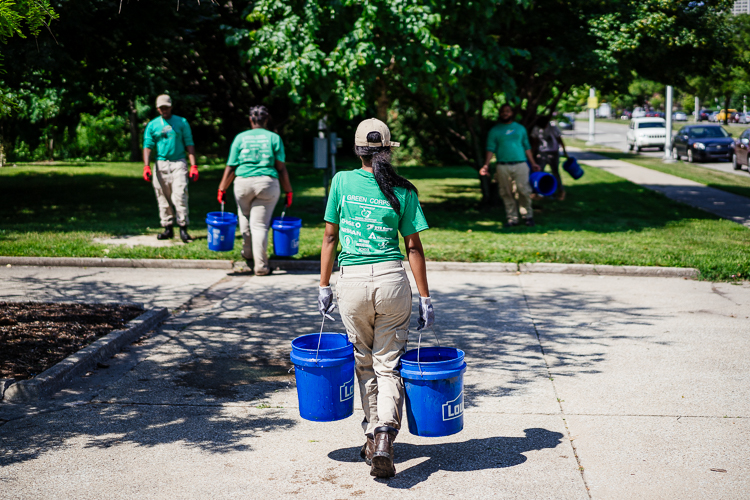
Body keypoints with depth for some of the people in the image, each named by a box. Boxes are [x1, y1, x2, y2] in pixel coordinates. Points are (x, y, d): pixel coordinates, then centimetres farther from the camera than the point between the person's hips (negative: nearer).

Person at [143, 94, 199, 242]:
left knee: (180, 196, -12)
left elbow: (189, 145, 6)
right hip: (160, 164, 2)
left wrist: (193, 166, -3)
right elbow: (147, 146, 4)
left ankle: (183, 228, -7)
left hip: (178, 163, -2)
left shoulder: (182, 122, 8)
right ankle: (168, 228, 12)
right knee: (163, 198, 4)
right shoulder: (152, 125, 10)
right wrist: (146, 166, -10)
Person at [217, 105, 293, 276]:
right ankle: (260, 265, 0)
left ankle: (248, 252, 36)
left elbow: (230, 168, 4)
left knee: (245, 216, 24)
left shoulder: (240, 138, 7)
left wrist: (222, 189, 10)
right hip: (267, 184, -1)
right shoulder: (274, 138, 5)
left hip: (243, 182, 1)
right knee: (260, 224, 2)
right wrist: (288, 191, 5)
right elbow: (281, 168, 0)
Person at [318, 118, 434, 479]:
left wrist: (324, 287, 11)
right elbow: (413, 247, 1)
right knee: (389, 365, 6)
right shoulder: (403, 191, 1)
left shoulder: (342, 181, 2)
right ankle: (385, 438, -12)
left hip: (352, 282, 0)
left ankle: (373, 436, 24)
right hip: (392, 280, 0)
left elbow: (330, 238, 4)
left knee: (364, 364, 17)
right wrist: (425, 298, 5)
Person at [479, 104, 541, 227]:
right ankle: (512, 218, 6)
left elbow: (527, 147, 18)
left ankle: (528, 216, 4)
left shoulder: (520, 128, 16)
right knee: (507, 193, 0)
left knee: (524, 191, -8)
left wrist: (533, 163, 13)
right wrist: (486, 165, -8)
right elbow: (491, 149, 5)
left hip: (520, 164, 0)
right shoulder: (494, 130, 11)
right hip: (503, 166, 0)